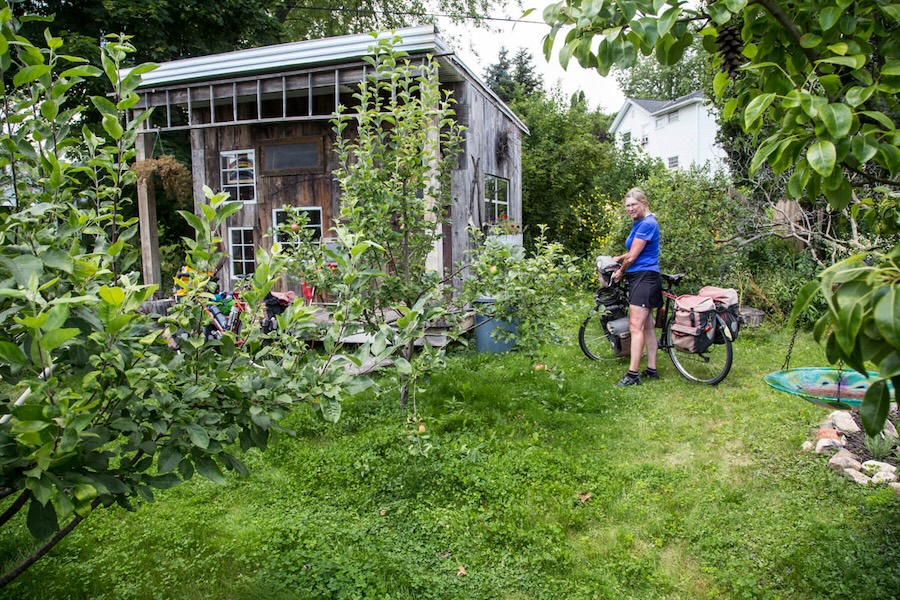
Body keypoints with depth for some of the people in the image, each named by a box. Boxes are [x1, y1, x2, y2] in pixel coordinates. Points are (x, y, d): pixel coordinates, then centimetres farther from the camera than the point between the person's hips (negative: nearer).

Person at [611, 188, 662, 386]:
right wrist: (618, 258, 10)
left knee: (635, 326, -13)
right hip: (639, 277, 11)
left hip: (644, 277, -11)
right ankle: (651, 369, 20)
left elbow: (632, 256, -14)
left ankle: (633, 374, -14)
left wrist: (620, 272, 1)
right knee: (647, 326, 13)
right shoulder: (639, 223, 17)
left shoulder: (647, 224, -15)